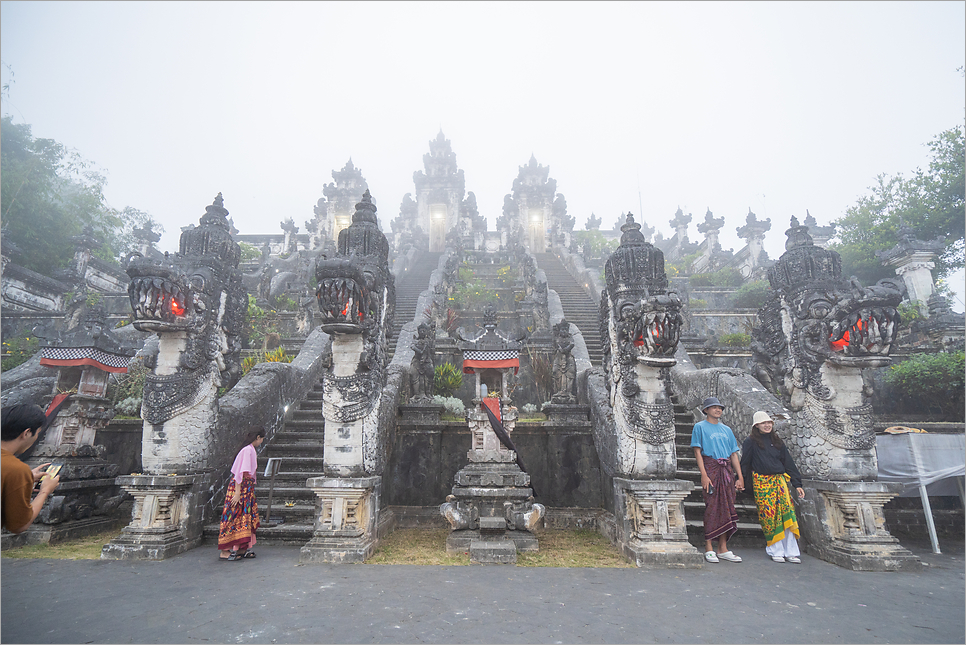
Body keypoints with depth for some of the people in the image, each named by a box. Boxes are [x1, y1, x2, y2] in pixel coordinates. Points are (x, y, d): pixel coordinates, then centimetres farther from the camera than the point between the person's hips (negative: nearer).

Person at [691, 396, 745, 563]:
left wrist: (740, 477, 8)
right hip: (711, 468, -5)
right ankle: (709, 548, 0)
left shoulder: (726, 429, 18)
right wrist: (704, 474, -15)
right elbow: (697, 451, -5)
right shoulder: (700, 427, 2)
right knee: (712, 507, -7)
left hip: (726, 470, 5)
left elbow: (734, 454, 16)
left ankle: (723, 549, 13)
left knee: (726, 507, 5)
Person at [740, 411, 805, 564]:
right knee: (768, 514, -5)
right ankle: (776, 551, 4)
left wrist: (797, 484, 10)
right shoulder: (751, 443, 3)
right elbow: (745, 464, 4)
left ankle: (791, 551, 0)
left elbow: (788, 463, 14)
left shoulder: (777, 442, 14)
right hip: (761, 482, -3)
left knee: (787, 513, -6)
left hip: (779, 481, 3)